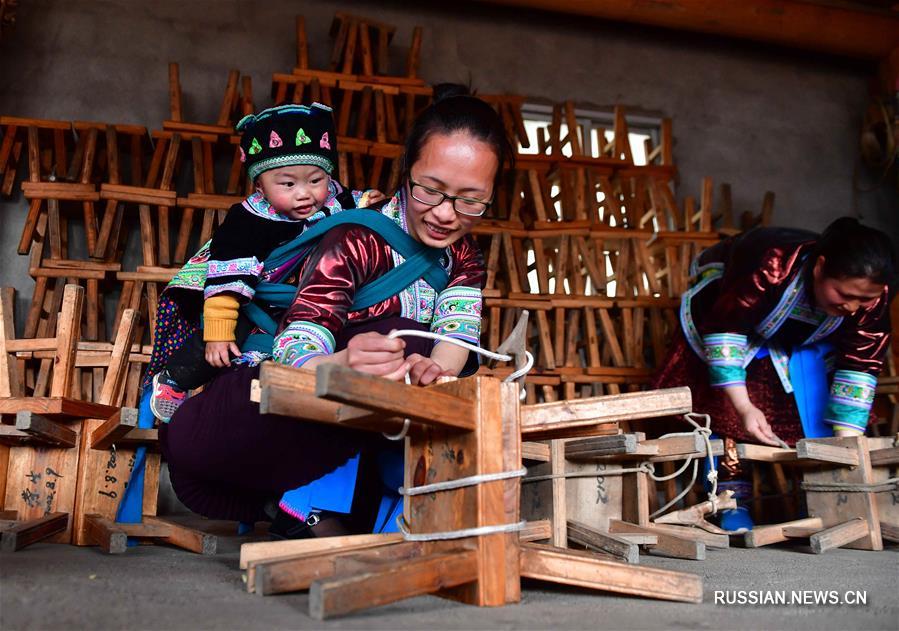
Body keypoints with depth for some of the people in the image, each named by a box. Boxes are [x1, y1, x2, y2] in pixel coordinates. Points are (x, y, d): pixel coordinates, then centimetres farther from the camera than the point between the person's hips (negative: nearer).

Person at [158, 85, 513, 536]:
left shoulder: (464, 257, 2)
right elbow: (291, 356, -28)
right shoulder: (357, 239, -17)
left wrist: (432, 373, -41)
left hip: (351, 427, 6)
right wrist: (344, 366, -51)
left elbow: (454, 341, -16)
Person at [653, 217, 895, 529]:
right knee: (724, 409, -13)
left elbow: (860, 366, -22)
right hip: (727, 309, -3)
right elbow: (723, 328, -36)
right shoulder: (771, 267, -44)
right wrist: (744, 408, -40)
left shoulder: (872, 298, -29)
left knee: (816, 410, -13)